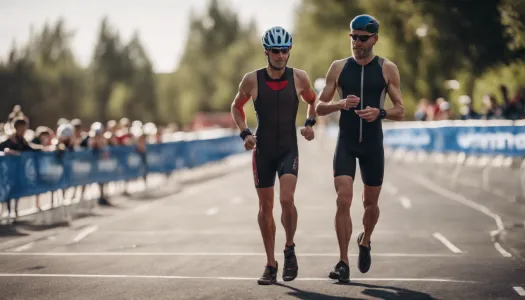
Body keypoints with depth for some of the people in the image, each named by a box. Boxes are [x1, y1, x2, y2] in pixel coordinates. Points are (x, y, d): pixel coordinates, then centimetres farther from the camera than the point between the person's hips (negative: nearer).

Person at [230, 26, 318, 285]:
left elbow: (313, 101, 15)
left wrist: (310, 123, -2)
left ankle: (290, 249, 5)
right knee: (265, 207, 7)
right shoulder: (252, 79, -6)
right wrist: (245, 133, -3)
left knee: (286, 199, -20)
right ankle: (270, 265, 18)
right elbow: (236, 107, 10)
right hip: (262, 150, 1)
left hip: (289, 149, -1)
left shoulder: (299, 78, -5)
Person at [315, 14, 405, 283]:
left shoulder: (387, 69, 0)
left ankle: (365, 242, 42)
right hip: (345, 143, 0)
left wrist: (379, 112, -21)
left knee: (370, 202, 12)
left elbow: (400, 111, 0)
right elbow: (319, 107, 4)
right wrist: (341, 104, -17)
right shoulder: (338, 67, 3)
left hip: (372, 144, 0)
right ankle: (343, 263, -8)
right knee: (343, 200, -13)